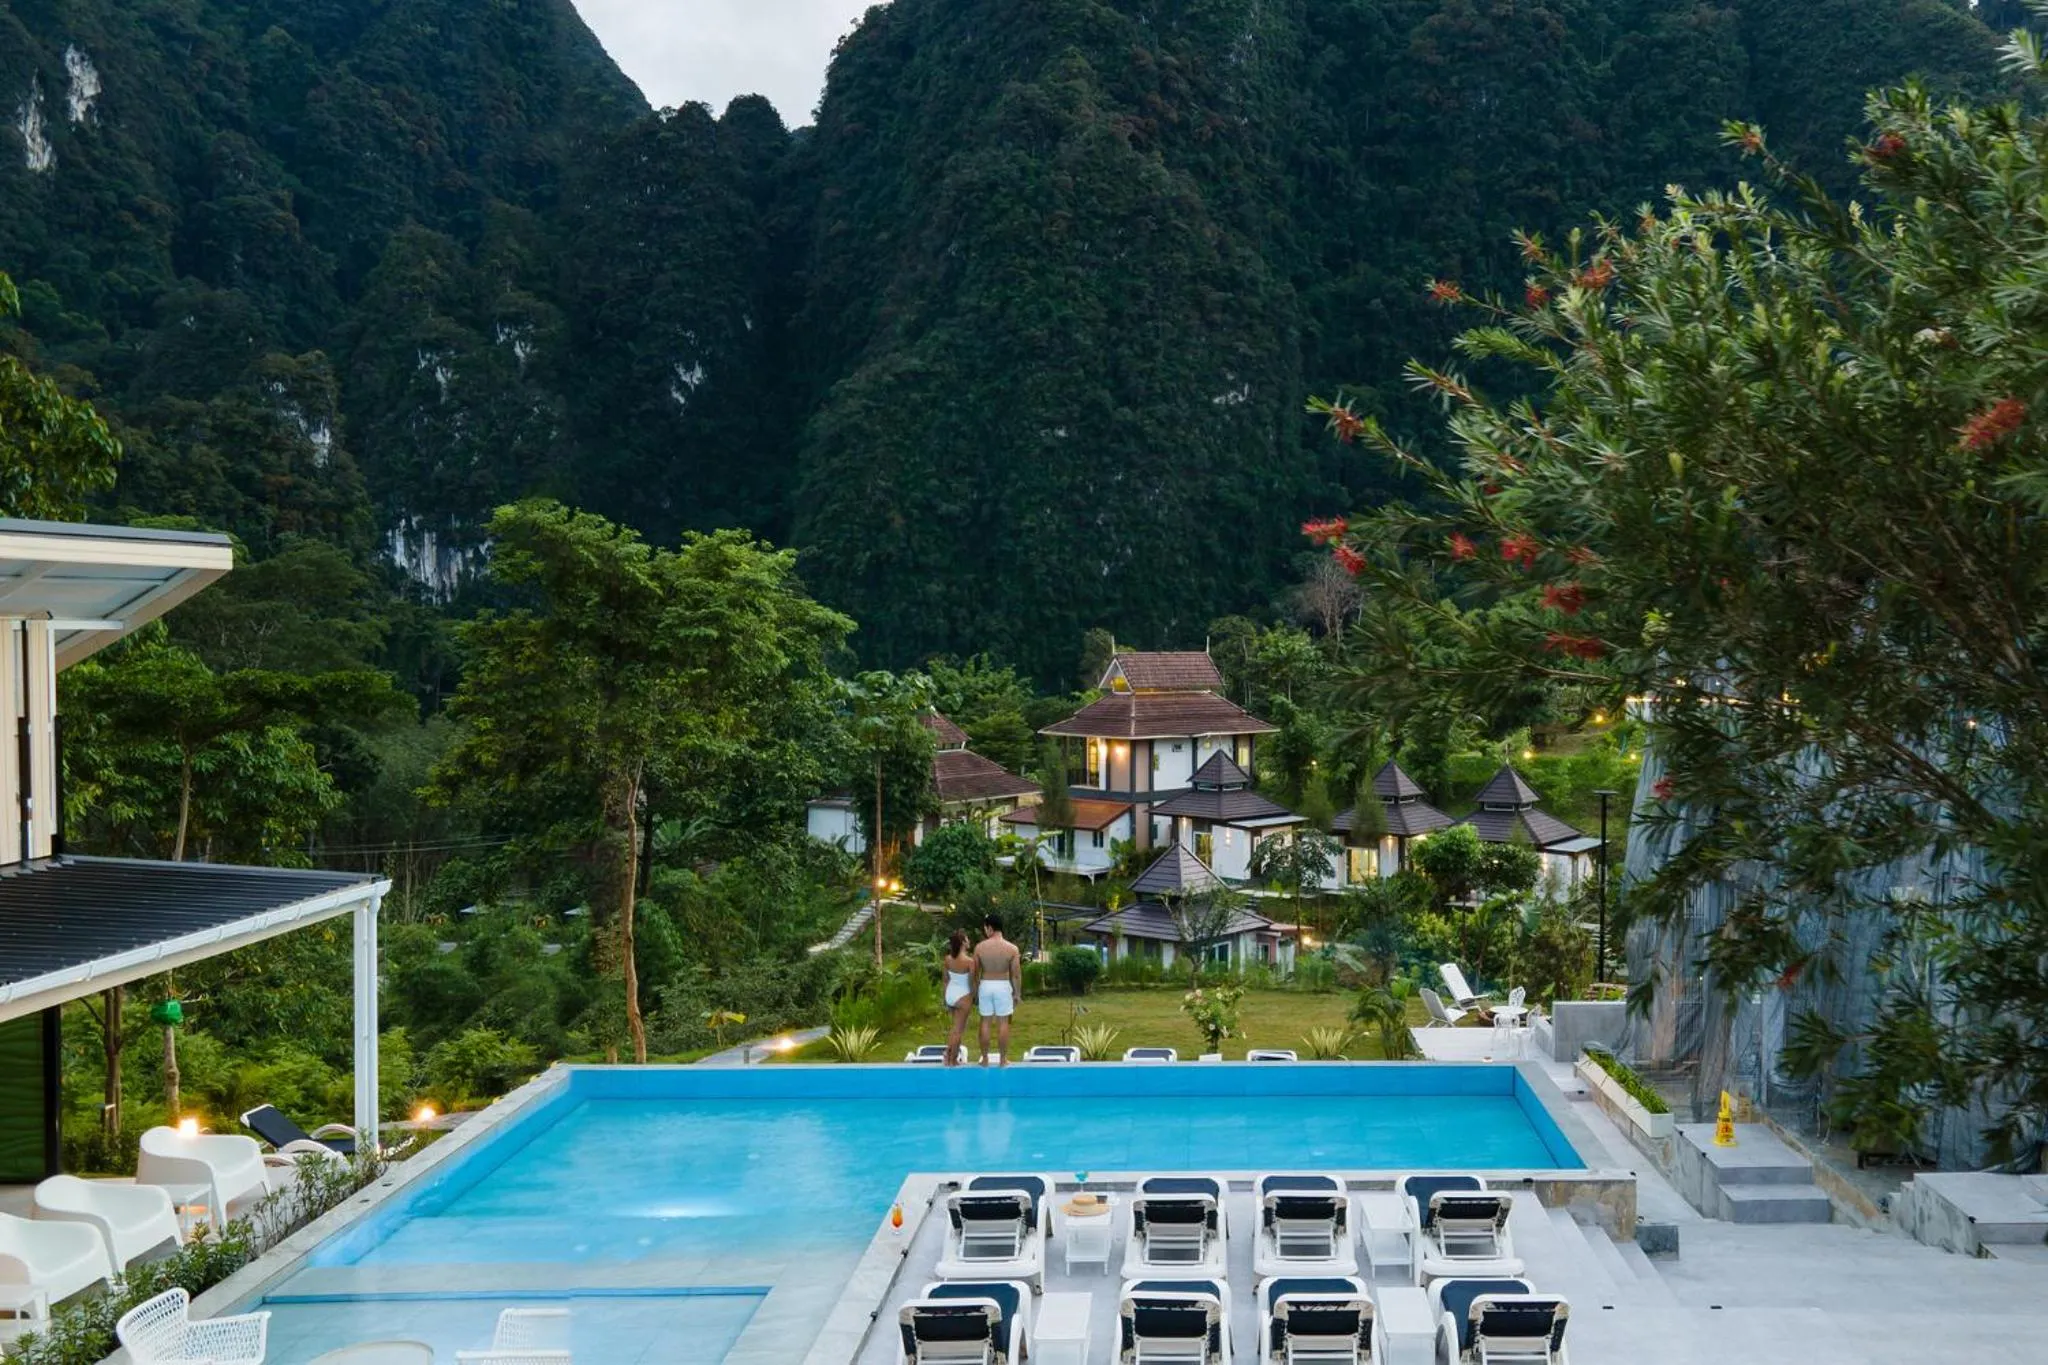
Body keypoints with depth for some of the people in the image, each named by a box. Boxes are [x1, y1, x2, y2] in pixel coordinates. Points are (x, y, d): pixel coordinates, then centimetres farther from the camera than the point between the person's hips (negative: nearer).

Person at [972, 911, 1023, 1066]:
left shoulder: (979, 947, -8)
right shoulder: (1012, 948, -10)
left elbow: (975, 973, 0)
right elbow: (1016, 974, -7)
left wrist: (975, 992, 12)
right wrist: (1018, 993, 5)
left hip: (985, 985, 1)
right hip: (1003, 986, -1)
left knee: (985, 1022, 10)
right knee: (1003, 1023, 7)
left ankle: (985, 1059, 14)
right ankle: (1002, 1059, 11)